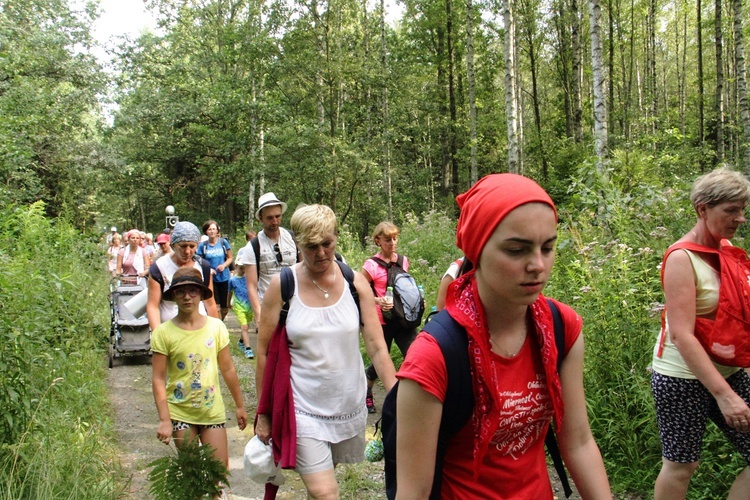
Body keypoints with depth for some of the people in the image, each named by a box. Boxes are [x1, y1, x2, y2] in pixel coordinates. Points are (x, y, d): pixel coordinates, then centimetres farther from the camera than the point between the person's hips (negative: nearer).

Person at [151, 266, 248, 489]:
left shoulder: (216, 327, -3)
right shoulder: (163, 332, -10)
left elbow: (227, 369, 4)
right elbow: (158, 379, -10)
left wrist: (239, 405, 10)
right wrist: (164, 420, -15)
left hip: (213, 410, 2)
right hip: (180, 413, -2)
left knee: (220, 466, 2)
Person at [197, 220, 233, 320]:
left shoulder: (223, 242, 1)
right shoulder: (202, 245, -1)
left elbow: (230, 258, 7)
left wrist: (224, 265, -12)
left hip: (223, 277, 2)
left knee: (224, 307, 9)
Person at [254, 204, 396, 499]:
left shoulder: (355, 282, -3)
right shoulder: (282, 286, -7)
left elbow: (377, 347, -5)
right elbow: (264, 353, -2)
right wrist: (263, 414, 0)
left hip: (350, 406, 3)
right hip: (304, 410, -3)